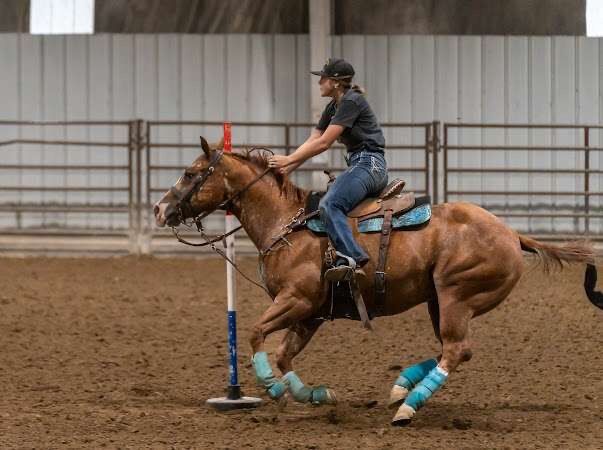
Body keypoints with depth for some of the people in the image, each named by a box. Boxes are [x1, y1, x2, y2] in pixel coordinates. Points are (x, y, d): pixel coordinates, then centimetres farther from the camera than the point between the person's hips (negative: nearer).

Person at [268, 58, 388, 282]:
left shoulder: (352, 102, -13)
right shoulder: (333, 107, 17)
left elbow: (323, 143, -16)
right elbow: (311, 141, 14)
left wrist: (288, 160, -12)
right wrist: (286, 166, 2)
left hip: (370, 164, -11)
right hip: (357, 165, 11)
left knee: (329, 205, -28)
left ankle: (350, 256, -40)